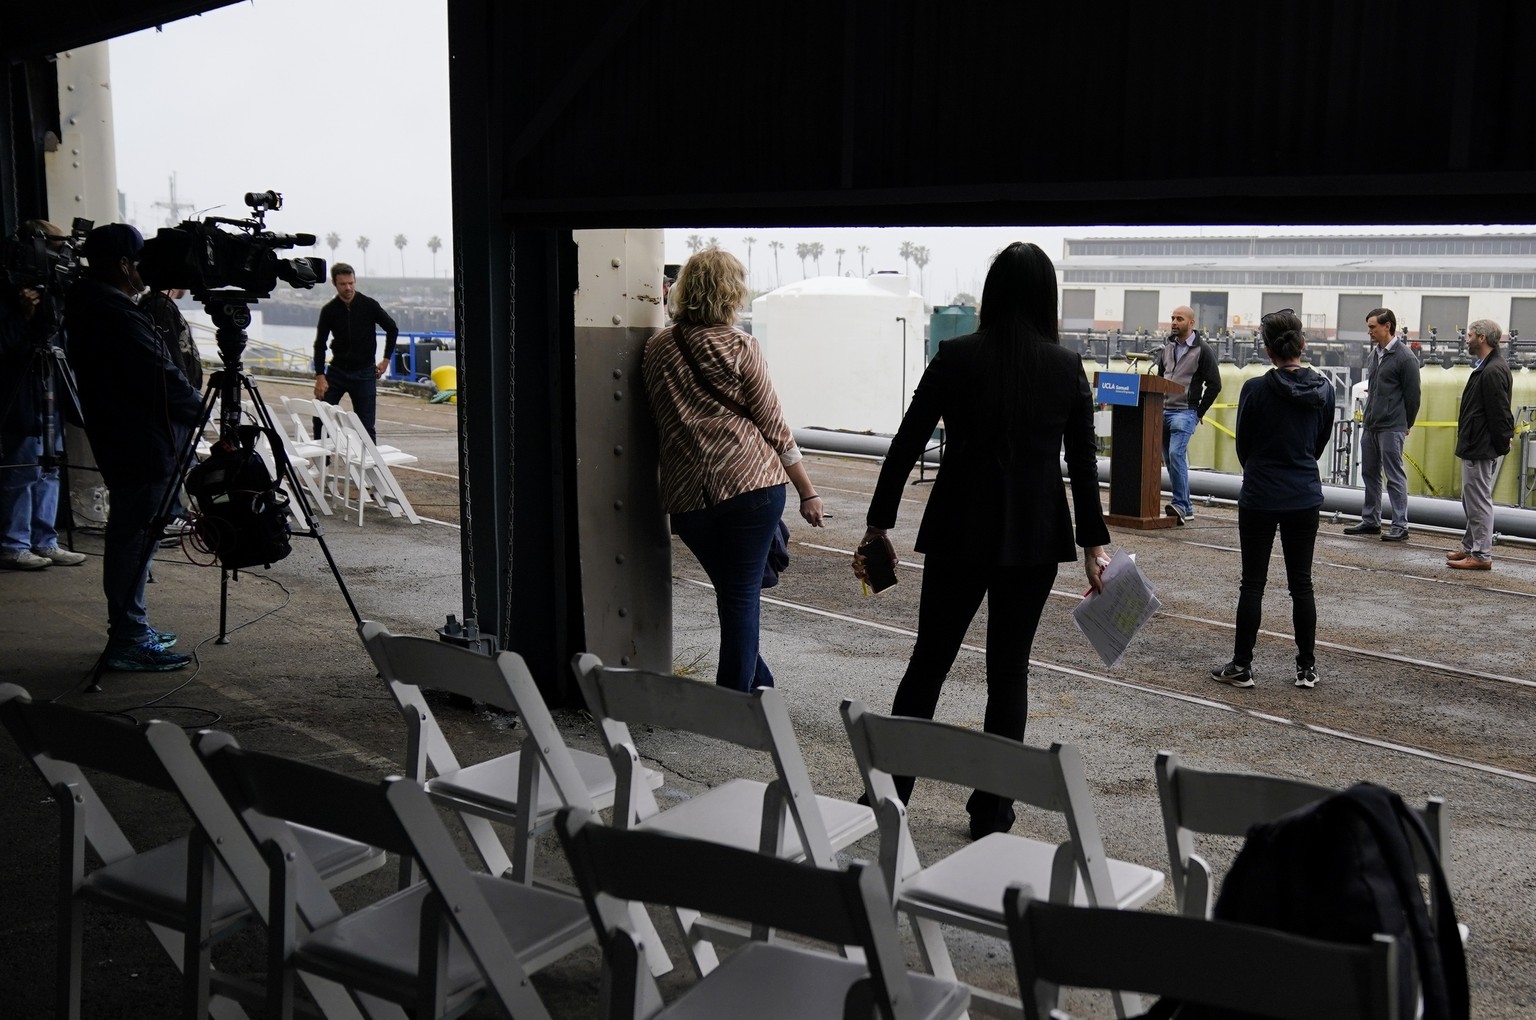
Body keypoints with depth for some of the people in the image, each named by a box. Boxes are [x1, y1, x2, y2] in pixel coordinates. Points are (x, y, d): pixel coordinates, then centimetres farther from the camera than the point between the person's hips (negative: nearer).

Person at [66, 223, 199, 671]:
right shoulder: (118, 316, -20)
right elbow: (161, 378, -19)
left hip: (117, 442, 11)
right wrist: (200, 410, -4)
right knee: (136, 540, -6)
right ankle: (128, 642, -1)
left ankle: (130, 629, 26)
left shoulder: (87, 308, 13)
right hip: (144, 446, -11)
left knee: (128, 538, 17)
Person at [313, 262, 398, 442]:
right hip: (337, 371, 2)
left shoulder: (369, 305, -6)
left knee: (366, 425, -1)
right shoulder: (329, 310, -2)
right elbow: (320, 344, 1)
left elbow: (392, 329, 7)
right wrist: (320, 376, -8)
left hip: (364, 372, -2)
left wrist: (386, 359, 4)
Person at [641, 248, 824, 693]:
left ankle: (758, 683, 31)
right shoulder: (740, 347, -4)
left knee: (732, 593, 20)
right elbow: (773, 426, -1)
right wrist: (807, 491, 5)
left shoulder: (657, 348, 8)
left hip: (686, 495, 4)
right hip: (752, 484, -4)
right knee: (743, 595, 2)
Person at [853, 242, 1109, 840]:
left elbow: (907, 443, -5)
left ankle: (888, 793, 17)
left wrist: (879, 522, 3)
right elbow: (1084, 463, -1)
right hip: (1035, 540, 1)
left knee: (929, 661, 12)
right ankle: (991, 810, 16)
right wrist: (1094, 542, 6)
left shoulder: (956, 357, -7)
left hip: (959, 533, -1)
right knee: (1009, 669, 11)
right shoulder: (1067, 368, -2)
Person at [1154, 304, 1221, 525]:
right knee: (1169, 458, 6)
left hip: (1185, 412, -7)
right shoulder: (1167, 347, 14)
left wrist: (1199, 413, -5)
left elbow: (1214, 385, -5)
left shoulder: (1203, 350, -4)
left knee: (1176, 454, -21)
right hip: (1163, 411, 7)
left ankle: (1181, 505, -18)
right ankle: (1185, 508, 13)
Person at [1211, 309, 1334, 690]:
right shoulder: (1323, 388, -2)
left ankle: (1241, 666, 9)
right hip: (1305, 498, 3)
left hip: (1260, 499, -3)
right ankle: (1307, 668, 16)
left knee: (1253, 583, 4)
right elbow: (1322, 440, 10)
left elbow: (1243, 445, -2)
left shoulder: (1256, 389, -14)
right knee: (1301, 583, 11)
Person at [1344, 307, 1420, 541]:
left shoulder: (1405, 357, -11)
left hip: (1391, 428, -8)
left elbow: (1412, 395, -7)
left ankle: (1400, 526, -1)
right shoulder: (1372, 355, 13)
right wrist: (1368, 417, 15)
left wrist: (1406, 425, -1)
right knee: (1369, 474, 13)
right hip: (1369, 425, 8)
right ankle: (1370, 520, 22)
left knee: (1395, 476, -5)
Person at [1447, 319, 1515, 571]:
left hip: (1482, 450, -11)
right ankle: (1470, 547, 29)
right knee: (1473, 502, 19)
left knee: (1479, 501, -5)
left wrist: (1500, 443, -18)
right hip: (1477, 447, 11)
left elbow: (1499, 413, -22)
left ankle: (1481, 556, 1)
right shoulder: (1486, 367, 13)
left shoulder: (1493, 371, -20)